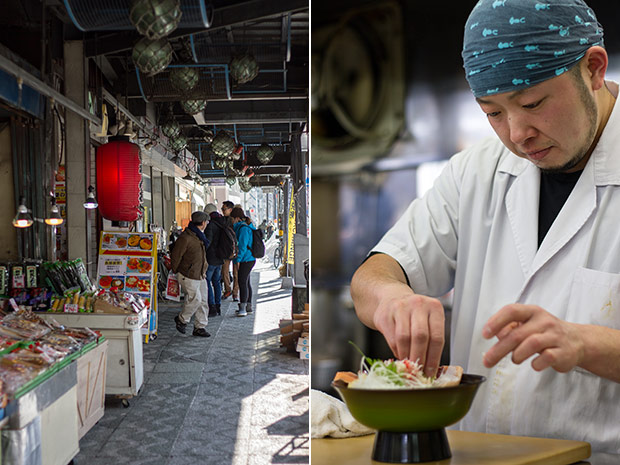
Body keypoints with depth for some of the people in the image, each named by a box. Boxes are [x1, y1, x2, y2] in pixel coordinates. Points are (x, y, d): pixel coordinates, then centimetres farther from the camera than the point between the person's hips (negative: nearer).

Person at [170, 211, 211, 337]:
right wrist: (176, 272, -4)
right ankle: (181, 319, 13)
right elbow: (175, 256, -14)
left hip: (200, 275, 9)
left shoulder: (200, 236, 13)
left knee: (203, 300, 7)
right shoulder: (185, 238, -19)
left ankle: (200, 327, 16)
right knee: (195, 299, -10)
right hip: (188, 276, -9)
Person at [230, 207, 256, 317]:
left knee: (242, 282, -11)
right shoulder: (240, 227, 16)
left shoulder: (243, 228, -16)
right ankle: (248, 307, 21)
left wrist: (238, 259, -19)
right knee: (246, 283, 14)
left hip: (246, 260, -10)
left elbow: (242, 246, -20)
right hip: (247, 259, 10)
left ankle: (242, 308, -11)